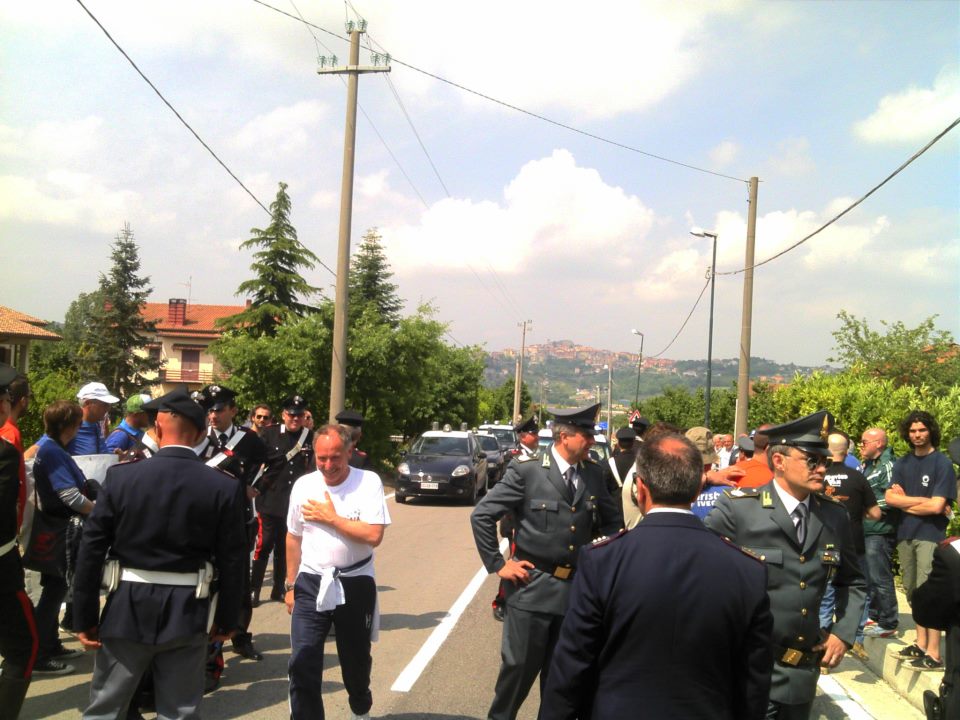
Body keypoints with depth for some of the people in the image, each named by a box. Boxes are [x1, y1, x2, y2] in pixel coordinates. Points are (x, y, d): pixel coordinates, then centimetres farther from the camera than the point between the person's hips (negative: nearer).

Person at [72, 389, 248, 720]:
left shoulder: (121, 476, -7)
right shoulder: (225, 486, -7)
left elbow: (92, 550, -5)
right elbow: (232, 560, -4)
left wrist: (85, 617, 3)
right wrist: (227, 619, 8)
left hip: (127, 611, 0)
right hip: (187, 616, 0)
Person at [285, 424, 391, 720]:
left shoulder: (369, 482, -12)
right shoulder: (303, 485, -2)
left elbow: (374, 536, -20)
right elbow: (293, 538, 8)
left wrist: (331, 518, -17)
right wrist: (290, 585, 10)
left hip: (355, 584, -1)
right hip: (311, 584, 1)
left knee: (356, 659, 18)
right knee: (302, 664, -7)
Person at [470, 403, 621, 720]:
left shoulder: (594, 473, 3)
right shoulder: (526, 470, -12)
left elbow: (612, 520, 19)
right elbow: (482, 515, -9)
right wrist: (498, 564, -8)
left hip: (577, 588, 4)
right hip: (533, 587, -4)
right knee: (520, 665, 4)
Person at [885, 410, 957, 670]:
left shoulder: (942, 463, -7)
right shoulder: (903, 464, 10)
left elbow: (937, 507, -14)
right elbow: (890, 497, -1)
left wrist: (906, 501, -2)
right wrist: (923, 502, -10)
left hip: (930, 535, -6)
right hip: (905, 534, 6)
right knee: (911, 591, 12)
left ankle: (933, 654, -8)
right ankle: (921, 644, 23)